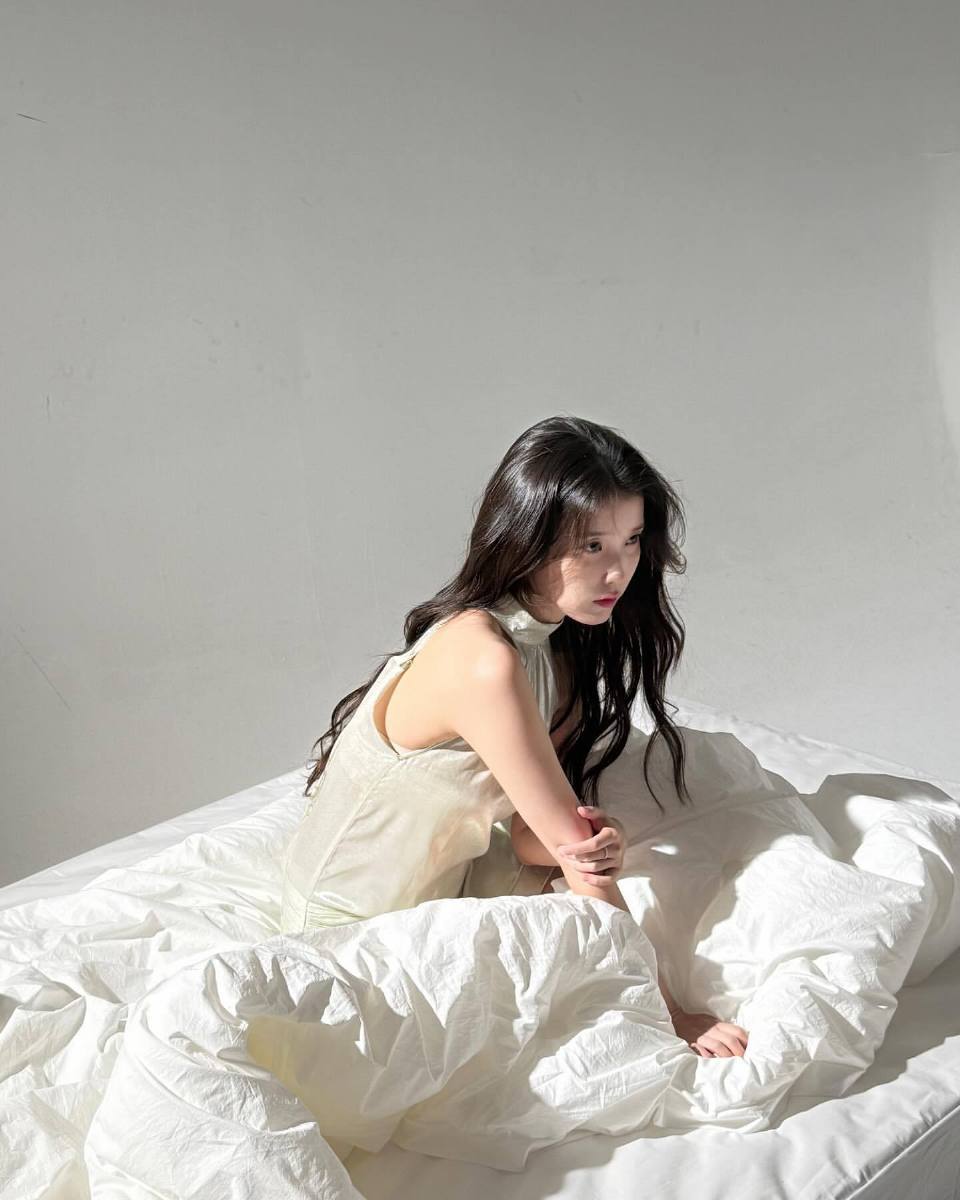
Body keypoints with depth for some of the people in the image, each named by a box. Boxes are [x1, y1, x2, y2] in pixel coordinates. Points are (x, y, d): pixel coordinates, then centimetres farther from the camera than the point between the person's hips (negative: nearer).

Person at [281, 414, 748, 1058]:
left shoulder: (561, 648, -2)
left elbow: (532, 838, -5)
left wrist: (599, 842, -28)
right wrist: (669, 1015, -20)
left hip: (437, 900, 8)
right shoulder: (484, 661, -31)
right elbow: (563, 841, -27)